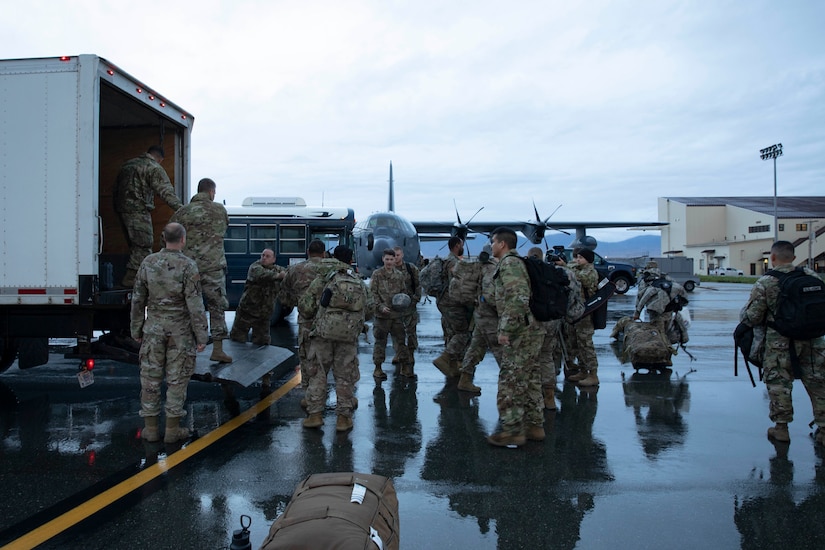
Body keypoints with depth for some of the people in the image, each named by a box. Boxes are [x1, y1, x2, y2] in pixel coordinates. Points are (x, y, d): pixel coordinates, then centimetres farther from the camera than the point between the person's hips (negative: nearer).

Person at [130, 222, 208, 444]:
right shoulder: (188, 266, -12)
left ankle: (151, 428, 18)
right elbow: (195, 304, -14)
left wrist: (136, 329, 15)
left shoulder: (149, 262, 0)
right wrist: (201, 336, -7)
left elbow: (138, 299, 4)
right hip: (180, 330, -3)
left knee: (151, 377, 11)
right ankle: (173, 429, 12)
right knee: (177, 379, 6)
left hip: (154, 328, 3)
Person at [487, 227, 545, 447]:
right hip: (531, 329, 10)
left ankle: (513, 431, 0)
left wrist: (506, 330, -23)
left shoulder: (509, 263, -13)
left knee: (510, 381, -5)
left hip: (520, 332, -10)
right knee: (530, 380, 15)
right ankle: (534, 425, 23)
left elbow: (517, 298, -25)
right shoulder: (518, 262, 19)